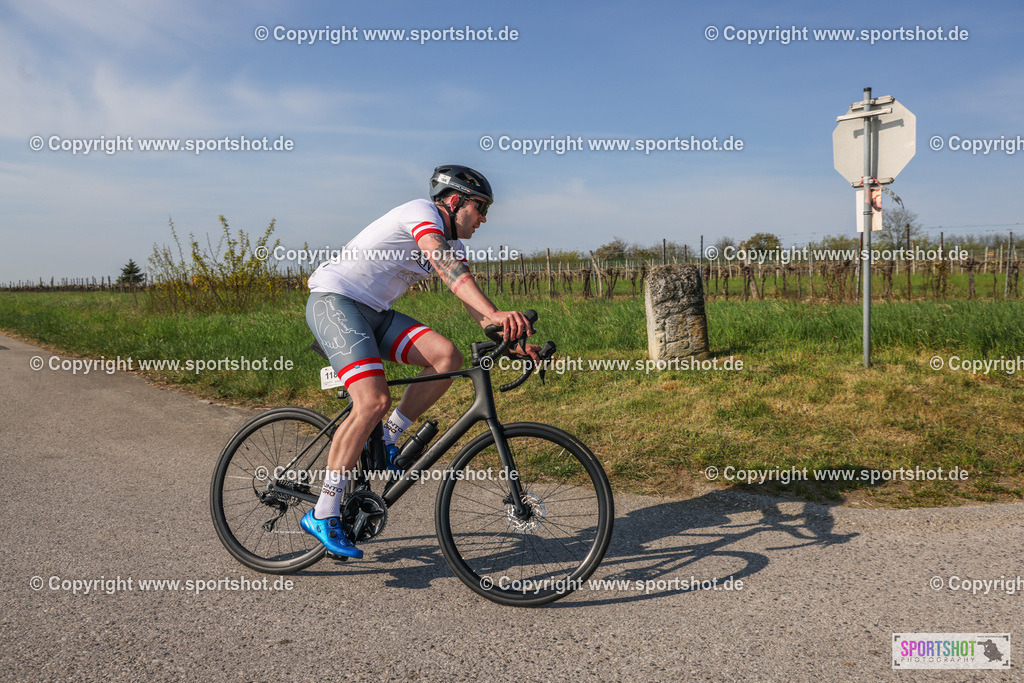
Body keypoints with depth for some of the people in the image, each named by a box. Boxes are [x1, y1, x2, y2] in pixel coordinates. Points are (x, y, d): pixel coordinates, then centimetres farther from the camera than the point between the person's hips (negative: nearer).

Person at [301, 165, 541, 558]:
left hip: (374, 312, 8)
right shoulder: (422, 212, -13)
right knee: (374, 402, -25)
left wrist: (511, 338, -10)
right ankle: (323, 515, -16)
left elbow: (470, 299, 6)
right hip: (333, 300, -8)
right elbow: (444, 265, -33)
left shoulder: (452, 243, 13)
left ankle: (386, 440, 3)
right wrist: (494, 313, -46)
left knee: (447, 357, -13)